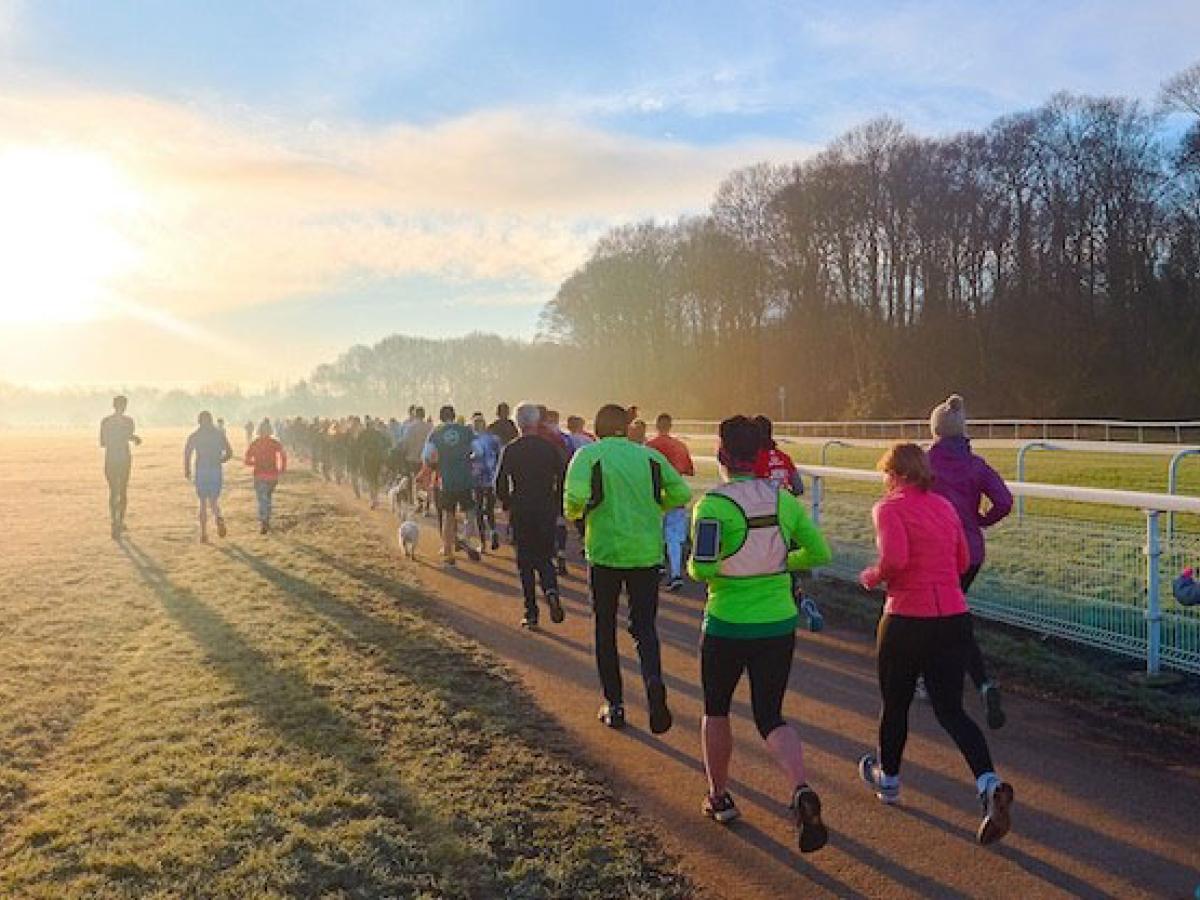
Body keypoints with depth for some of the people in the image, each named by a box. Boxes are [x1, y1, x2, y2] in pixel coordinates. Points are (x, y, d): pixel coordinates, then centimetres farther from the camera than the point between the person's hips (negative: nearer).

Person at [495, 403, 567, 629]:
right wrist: (557, 505, 10)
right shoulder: (550, 448, -2)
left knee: (525, 562, 8)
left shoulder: (509, 450, -5)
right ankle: (551, 590, -16)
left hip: (520, 513, -1)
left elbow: (500, 485, -4)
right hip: (547, 513, 1)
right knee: (545, 558, 14)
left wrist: (508, 504, 13)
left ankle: (531, 613, 6)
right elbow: (563, 479, -2)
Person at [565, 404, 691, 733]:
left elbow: (576, 494, -19)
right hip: (647, 553, 2)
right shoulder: (650, 455, 7)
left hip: (605, 553, -2)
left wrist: (573, 512, 3)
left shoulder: (588, 455, -2)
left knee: (605, 629, 14)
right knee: (644, 626, 10)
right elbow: (681, 493, 3)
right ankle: (654, 681, -18)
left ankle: (614, 705, 17)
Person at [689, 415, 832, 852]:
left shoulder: (713, 505, -16)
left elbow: (702, 568, -24)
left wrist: (696, 568, -1)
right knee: (770, 716, 12)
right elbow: (818, 554, 2)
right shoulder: (784, 500, -1)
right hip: (779, 624, 3)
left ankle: (719, 797, 31)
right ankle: (801, 788, -12)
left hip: (727, 624, -3)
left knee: (716, 710, 20)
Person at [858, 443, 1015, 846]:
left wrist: (872, 578, -5)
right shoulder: (944, 505, 11)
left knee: (895, 704, 16)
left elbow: (894, 558, -24)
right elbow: (963, 562, 15)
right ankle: (990, 784, -10)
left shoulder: (889, 507, -9)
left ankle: (888, 779, 35)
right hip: (954, 617, 5)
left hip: (907, 619, -5)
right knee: (950, 709, 10)